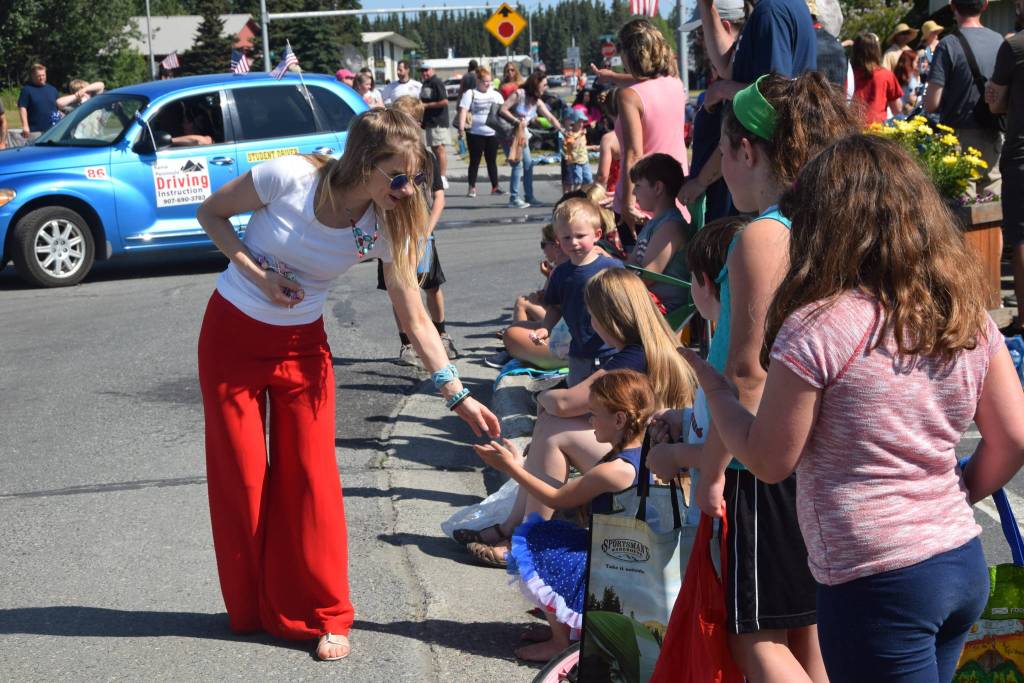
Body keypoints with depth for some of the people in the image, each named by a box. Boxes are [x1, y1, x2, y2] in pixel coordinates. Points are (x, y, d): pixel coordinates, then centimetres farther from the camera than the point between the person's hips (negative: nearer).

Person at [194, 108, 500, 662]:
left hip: (302, 345, 2)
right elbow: (211, 213, -9)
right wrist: (257, 274, -20)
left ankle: (322, 616, 12)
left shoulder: (386, 227, -15)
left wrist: (457, 393, -14)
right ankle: (251, 611, 22)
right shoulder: (287, 178, -25)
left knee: (311, 477, -2)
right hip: (231, 333, -2)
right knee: (241, 476, 4)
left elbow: (414, 317, -10)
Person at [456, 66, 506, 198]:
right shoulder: (470, 94, -3)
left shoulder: (495, 94, 10)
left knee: (492, 161, 10)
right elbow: (463, 111, -10)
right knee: (474, 161, 0)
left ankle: (495, 187, 15)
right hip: (475, 133, -4)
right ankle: (472, 188, 5)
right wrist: (461, 128, -19)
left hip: (492, 133, 4)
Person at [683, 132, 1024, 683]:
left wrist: (710, 384, 7)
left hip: (875, 584, -7)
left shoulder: (816, 329, -15)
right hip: (966, 565, 7)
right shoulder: (969, 317, 3)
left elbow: (769, 461, -8)